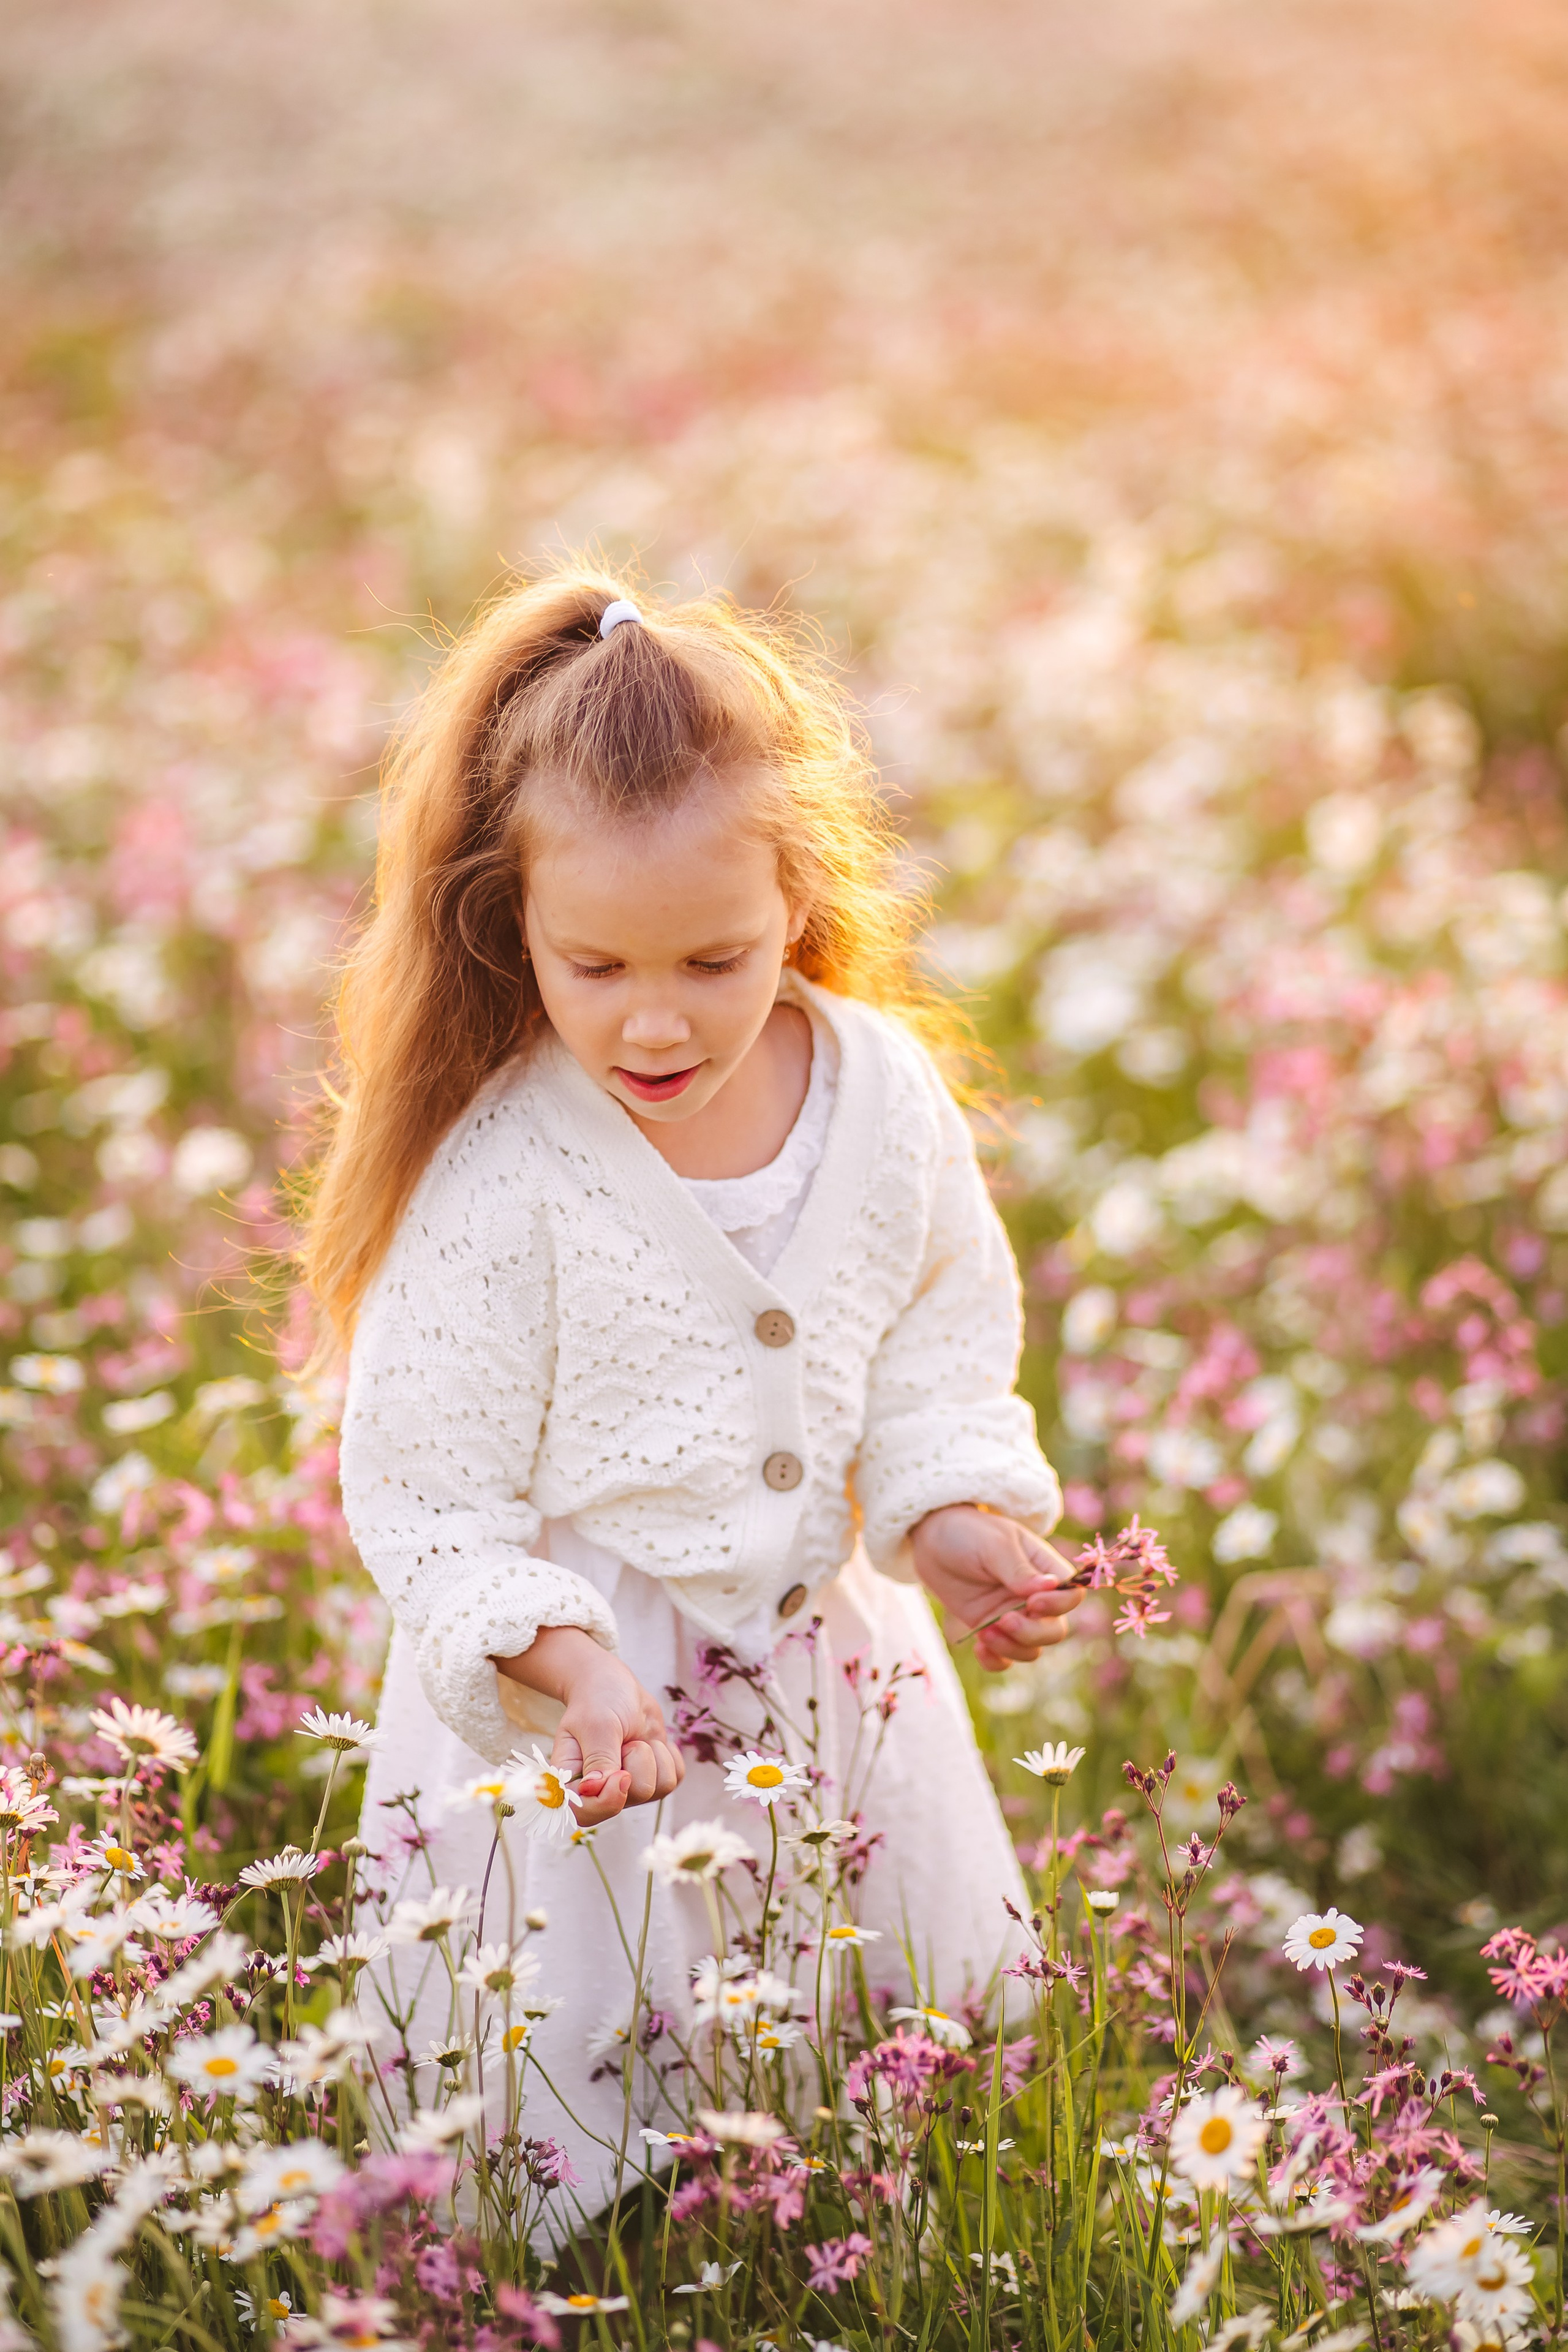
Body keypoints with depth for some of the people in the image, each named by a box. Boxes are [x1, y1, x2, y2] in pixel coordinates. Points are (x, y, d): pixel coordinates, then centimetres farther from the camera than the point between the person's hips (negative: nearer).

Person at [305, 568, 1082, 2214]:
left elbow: (943, 1341, 6)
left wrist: (952, 1518, -11)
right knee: (567, 2155, 5)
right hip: (564, 1693, -4)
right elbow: (422, 1495, -17)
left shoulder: (883, 1092, -10)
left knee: (927, 2023, 22)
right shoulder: (499, 1181, -24)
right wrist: (571, 1667, -30)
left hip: (835, 1667, 5)